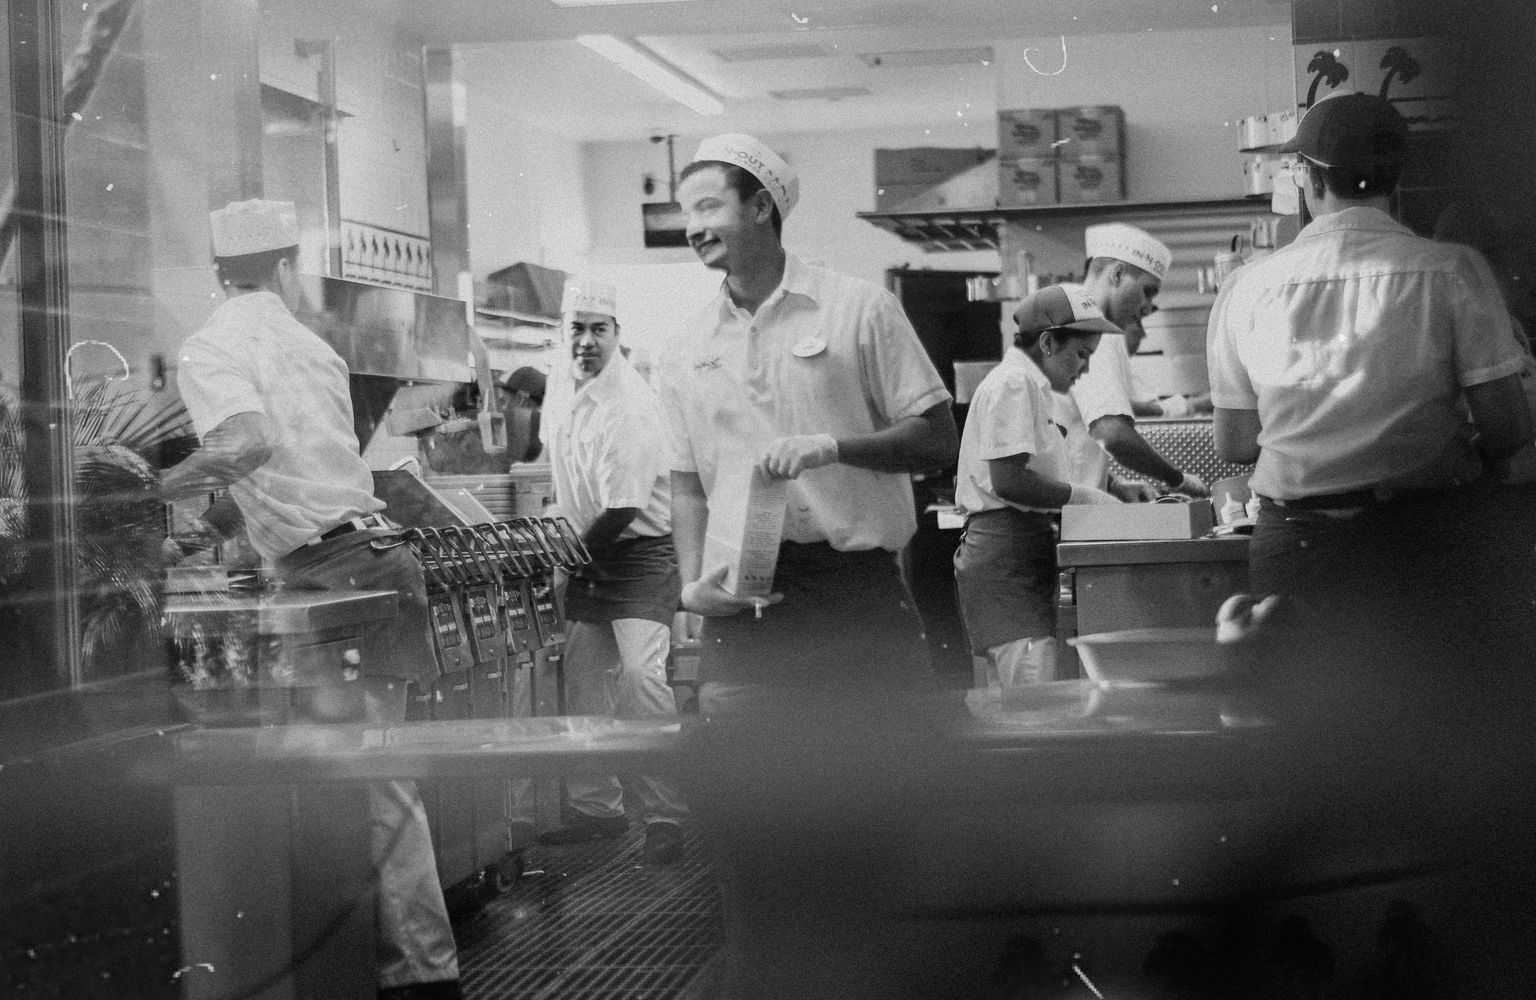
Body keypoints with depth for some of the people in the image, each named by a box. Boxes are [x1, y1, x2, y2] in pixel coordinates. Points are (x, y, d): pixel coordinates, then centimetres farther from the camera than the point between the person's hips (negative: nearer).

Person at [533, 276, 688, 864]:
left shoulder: (629, 412, -23)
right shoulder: (561, 382, 4)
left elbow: (620, 513, -22)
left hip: (641, 554, -8)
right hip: (587, 552, 9)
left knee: (639, 677, -20)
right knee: (582, 679, 9)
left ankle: (666, 816, -12)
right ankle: (596, 808, 21)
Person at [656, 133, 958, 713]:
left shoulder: (860, 309, 2)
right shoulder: (687, 351, 12)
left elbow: (938, 441, -1)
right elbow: (688, 486, 15)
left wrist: (831, 447, -14)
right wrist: (693, 583, -2)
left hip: (859, 593, -2)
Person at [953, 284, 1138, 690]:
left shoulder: (1032, 386, 23)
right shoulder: (1014, 383, -10)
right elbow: (1008, 480, -19)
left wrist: (1110, 490, 13)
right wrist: (1085, 496, -11)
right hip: (1006, 554, -11)